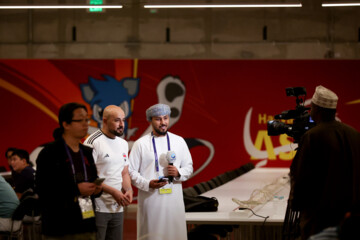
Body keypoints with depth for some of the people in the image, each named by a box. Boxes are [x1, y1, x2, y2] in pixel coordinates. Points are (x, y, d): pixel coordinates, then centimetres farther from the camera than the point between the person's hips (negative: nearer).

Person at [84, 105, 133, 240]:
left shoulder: (123, 144, 16)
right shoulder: (93, 142, -10)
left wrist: (128, 190, -1)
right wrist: (114, 192, -18)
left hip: (118, 207, 7)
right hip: (98, 208, -7)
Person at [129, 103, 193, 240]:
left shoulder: (179, 141, 11)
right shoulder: (140, 144, 3)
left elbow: (189, 168, 15)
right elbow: (131, 172, 0)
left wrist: (178, 173, -7)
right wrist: (148, 184, -16)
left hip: (174, 198, 2)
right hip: (150, 199, -2)